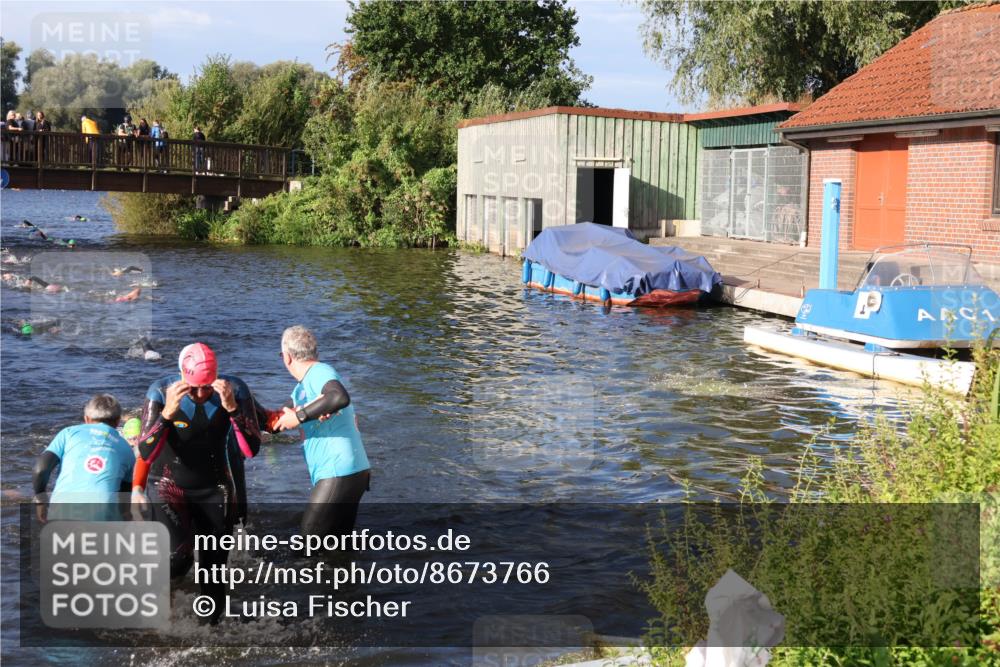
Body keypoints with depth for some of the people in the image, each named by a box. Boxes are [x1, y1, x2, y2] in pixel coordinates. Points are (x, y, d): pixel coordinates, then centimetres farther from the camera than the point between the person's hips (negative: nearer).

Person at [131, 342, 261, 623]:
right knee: (178, 559, -24)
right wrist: (167, 413, -37)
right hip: (168, 486, -2)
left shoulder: (235, 390, -15)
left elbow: (251, 450, -19)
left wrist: (232, 408, -33)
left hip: (215, 489, 2)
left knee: (214, 566, 6)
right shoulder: (161, 391, -20)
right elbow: (145, 454, -23)